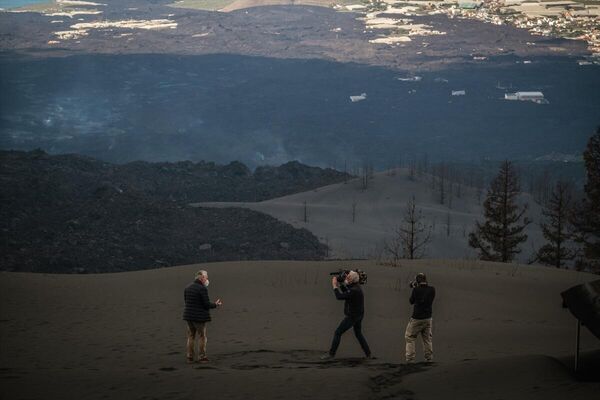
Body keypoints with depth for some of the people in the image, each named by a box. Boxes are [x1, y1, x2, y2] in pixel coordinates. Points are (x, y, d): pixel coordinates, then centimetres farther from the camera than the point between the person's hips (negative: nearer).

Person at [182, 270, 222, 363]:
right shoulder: (202, 289, -17)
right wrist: (216, 304, 3)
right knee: (202, 337, 6)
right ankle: (202, 357, 9)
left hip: (189, 316, 6)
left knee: (191, 337, 13)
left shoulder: (187, 288, 5)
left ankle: (190, 357, 13)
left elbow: (186, 301, 11)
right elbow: (207, 304, -17)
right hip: (200, 317, -6)